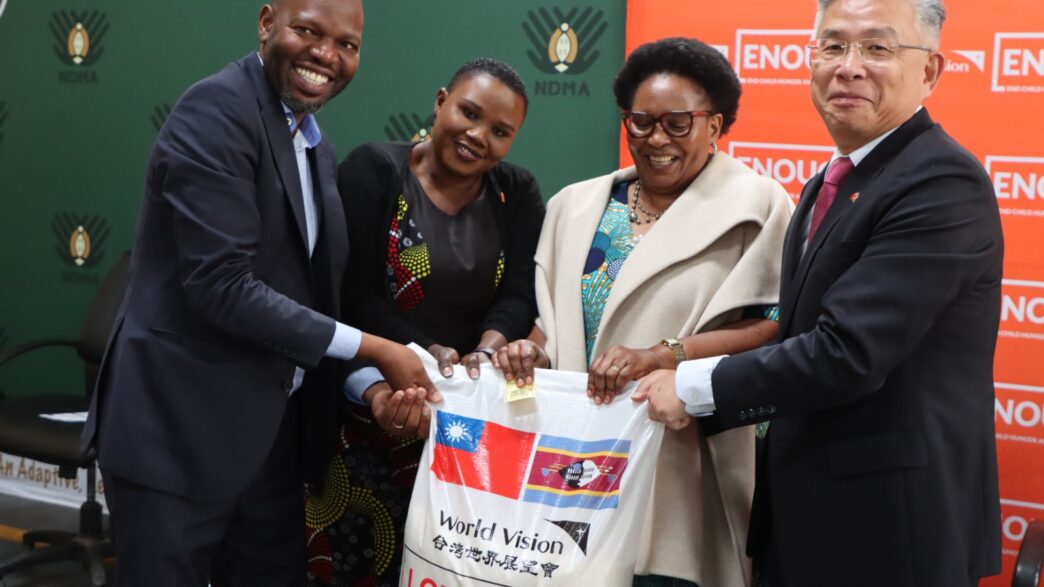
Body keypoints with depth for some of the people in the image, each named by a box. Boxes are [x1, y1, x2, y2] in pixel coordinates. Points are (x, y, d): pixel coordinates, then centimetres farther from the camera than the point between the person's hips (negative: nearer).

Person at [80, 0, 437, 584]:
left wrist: (371, 384, 1)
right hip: (180, 428, -8)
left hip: (276, 430, 8)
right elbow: (222, 285, -23)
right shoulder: (217, 110, -15)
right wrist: (371, 348, -17)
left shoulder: (316, 146, 13)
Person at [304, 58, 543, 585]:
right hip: (370, 406, -3)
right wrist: (425, 353, -24)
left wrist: (488, 351, -25)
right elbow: (355, 292, -11)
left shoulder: (518, 196, 7)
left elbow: (520, 296, -4)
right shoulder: (373, 170, -4)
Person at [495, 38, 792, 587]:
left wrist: (658, 356, -20)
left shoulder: (754, 206, -4)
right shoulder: (576, 205, 12)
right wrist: (535, 350, -6)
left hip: (680, 458, -4)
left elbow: (774, 326, -11)